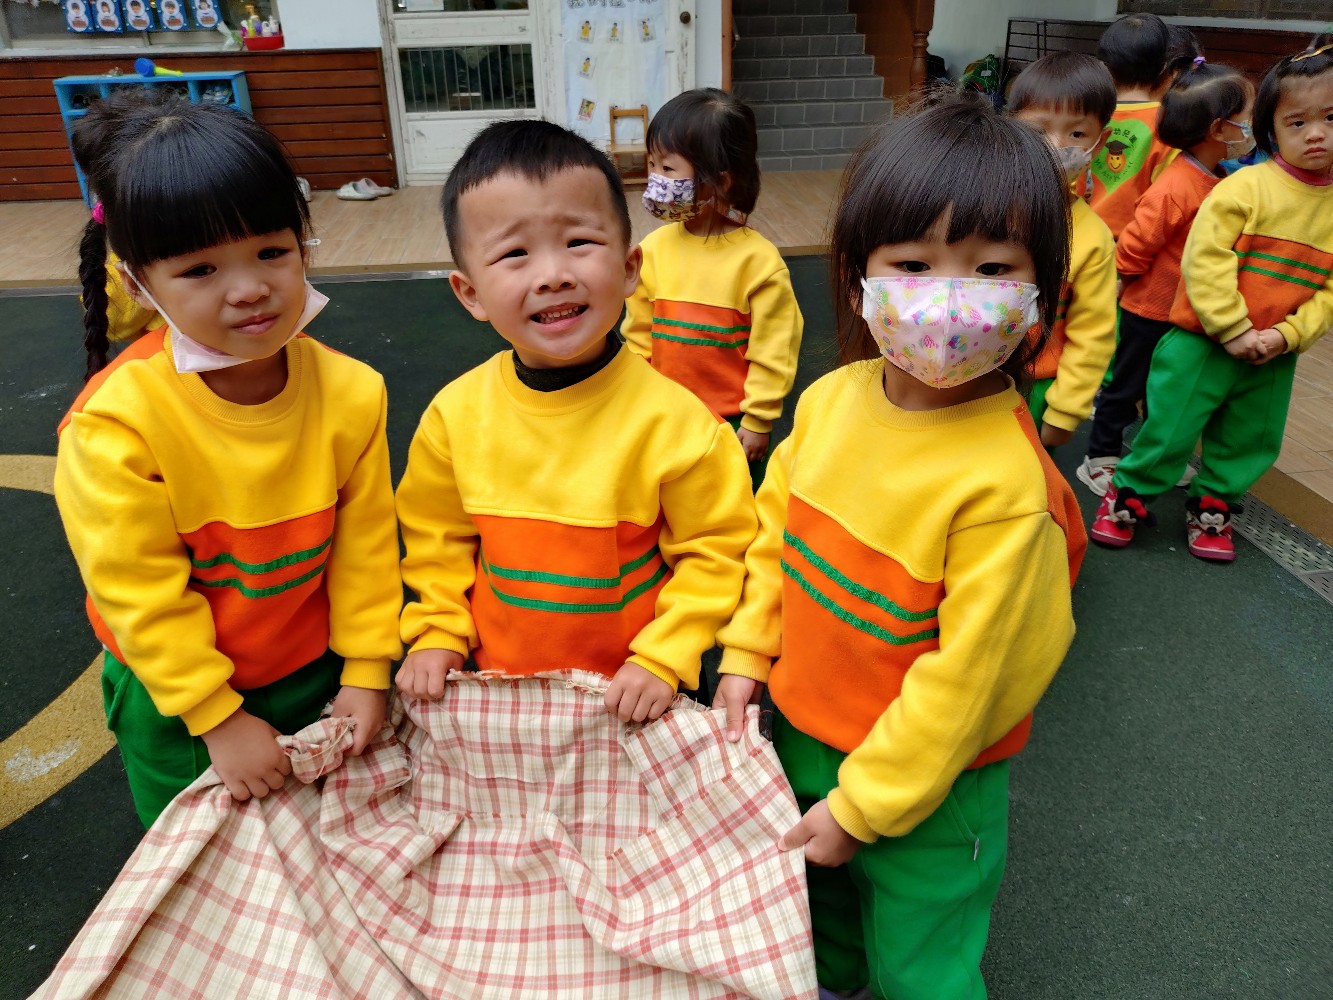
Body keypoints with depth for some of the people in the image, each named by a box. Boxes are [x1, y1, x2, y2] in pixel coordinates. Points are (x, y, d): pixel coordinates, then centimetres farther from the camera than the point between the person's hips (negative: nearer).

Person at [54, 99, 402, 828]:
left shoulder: (348, 392, -17)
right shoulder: (116, 421, -27)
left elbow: (365, 542, -8)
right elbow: (138, 591, -20)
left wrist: (366, 671, -4)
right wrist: (218, 717, -15)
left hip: (315, 673, 2)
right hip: (173, 700, -2)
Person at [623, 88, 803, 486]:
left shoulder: (758, 259, -16)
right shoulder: (655, 247, -3)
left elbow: (772, 351, -11)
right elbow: (639, 333, 5)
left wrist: (758, 421, -8)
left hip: (733, 422, -3)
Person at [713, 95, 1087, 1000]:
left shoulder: (1006, 482, -29)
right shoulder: (831, 399, -11)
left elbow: (965, 671, -24)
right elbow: (776, 527, 4)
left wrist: (863, 804, -16)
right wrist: (748, 653, -1)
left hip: (928, 789, -6)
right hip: (800, 731, 6)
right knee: (816, 915, 32)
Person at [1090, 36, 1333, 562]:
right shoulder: (1245, 187, -11)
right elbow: (1205, 260, -17)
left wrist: (1287, 335, -12)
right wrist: (1234, 330, -18)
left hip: (1273, 360, 5)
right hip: (1203, 342, -5)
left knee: (1250, 441, 16)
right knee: (1169, 431, 1)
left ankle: (1211, 508, 36)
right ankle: (1126, 496, 22)